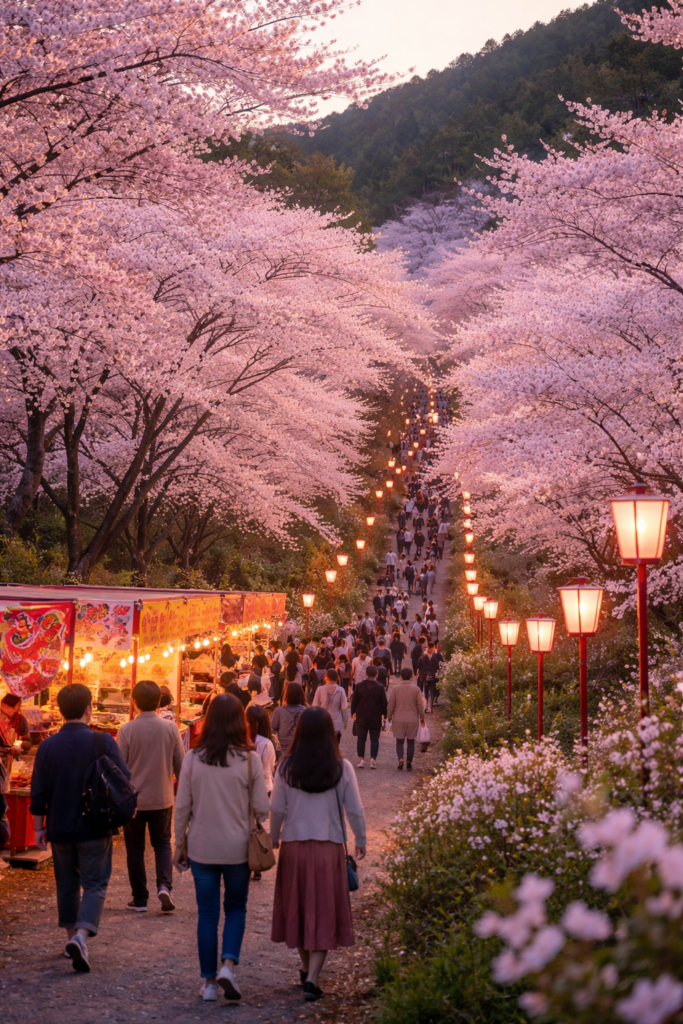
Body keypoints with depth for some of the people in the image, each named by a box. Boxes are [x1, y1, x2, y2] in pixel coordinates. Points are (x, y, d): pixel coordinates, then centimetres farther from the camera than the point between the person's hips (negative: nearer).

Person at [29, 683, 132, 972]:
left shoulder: (47, 746, -3)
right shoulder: (103, 742, -10)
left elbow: (38, 792, 0)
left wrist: (39, 827, 9)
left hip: (60, 829, 3)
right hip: (95, 829, -3)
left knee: (67, 884, 17)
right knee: (95, 884, 2)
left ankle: (71, 936, 27)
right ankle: (81, 935, -17)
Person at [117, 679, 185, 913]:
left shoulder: (126, 730, -12)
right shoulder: (171, 728, -6)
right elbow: (180, 764, 2)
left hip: (133, 799, -2)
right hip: (162, 798, 2)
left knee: (135, 849, 11)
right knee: (162, 843, 16)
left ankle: (140, 900, 15)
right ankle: (164, 885, -6)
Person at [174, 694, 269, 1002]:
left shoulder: (193, 759, -6)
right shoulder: (250, 759, -10)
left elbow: (182, 807, -2)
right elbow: (261, 808, -7)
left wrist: (179, 844, 9)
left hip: (202, 847, 1)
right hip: (238, 848, -1)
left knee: (207, 914, 10)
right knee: (236, 908, 17)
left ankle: (209, 982, 16)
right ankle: (228, 965, -2)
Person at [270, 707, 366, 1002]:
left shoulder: (286, 767, -6)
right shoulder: (341, 768, -9)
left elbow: (277, 809, -1)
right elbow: (355, 811, -5)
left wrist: (274, 838, 16)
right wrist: (361, 842, 11)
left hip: (294, 846, 1)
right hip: (329, 848, -1)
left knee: (298, 908, 18)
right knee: (324, 912, 6)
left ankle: (306, 969, 32)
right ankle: (312, 978, -5)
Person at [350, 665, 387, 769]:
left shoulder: (359, 686, -3)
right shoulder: (380, 687, -6)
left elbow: (354, 701, 2)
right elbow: (384, 702, -3)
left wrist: (353, 712, 13)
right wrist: (384, 714, 8)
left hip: (361, 717, 1)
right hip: (376, 717, -1)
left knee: (361, 738, 7)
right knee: (374, 739, 5)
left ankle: (361, 759, 0)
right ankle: (373, 759, -3)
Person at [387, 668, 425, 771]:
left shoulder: (396, 689, -4)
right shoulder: (415, 689, -4)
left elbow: (391, 704, -2)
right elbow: (420, 705, -1)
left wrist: (389, 717, 10)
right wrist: (422, 717, 12)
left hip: (398, 719, 0)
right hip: (412, 719, 0)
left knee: (399, 741, 7)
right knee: (411, 741, 10)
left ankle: (400, 759, -14)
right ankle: (409, 763, 8)